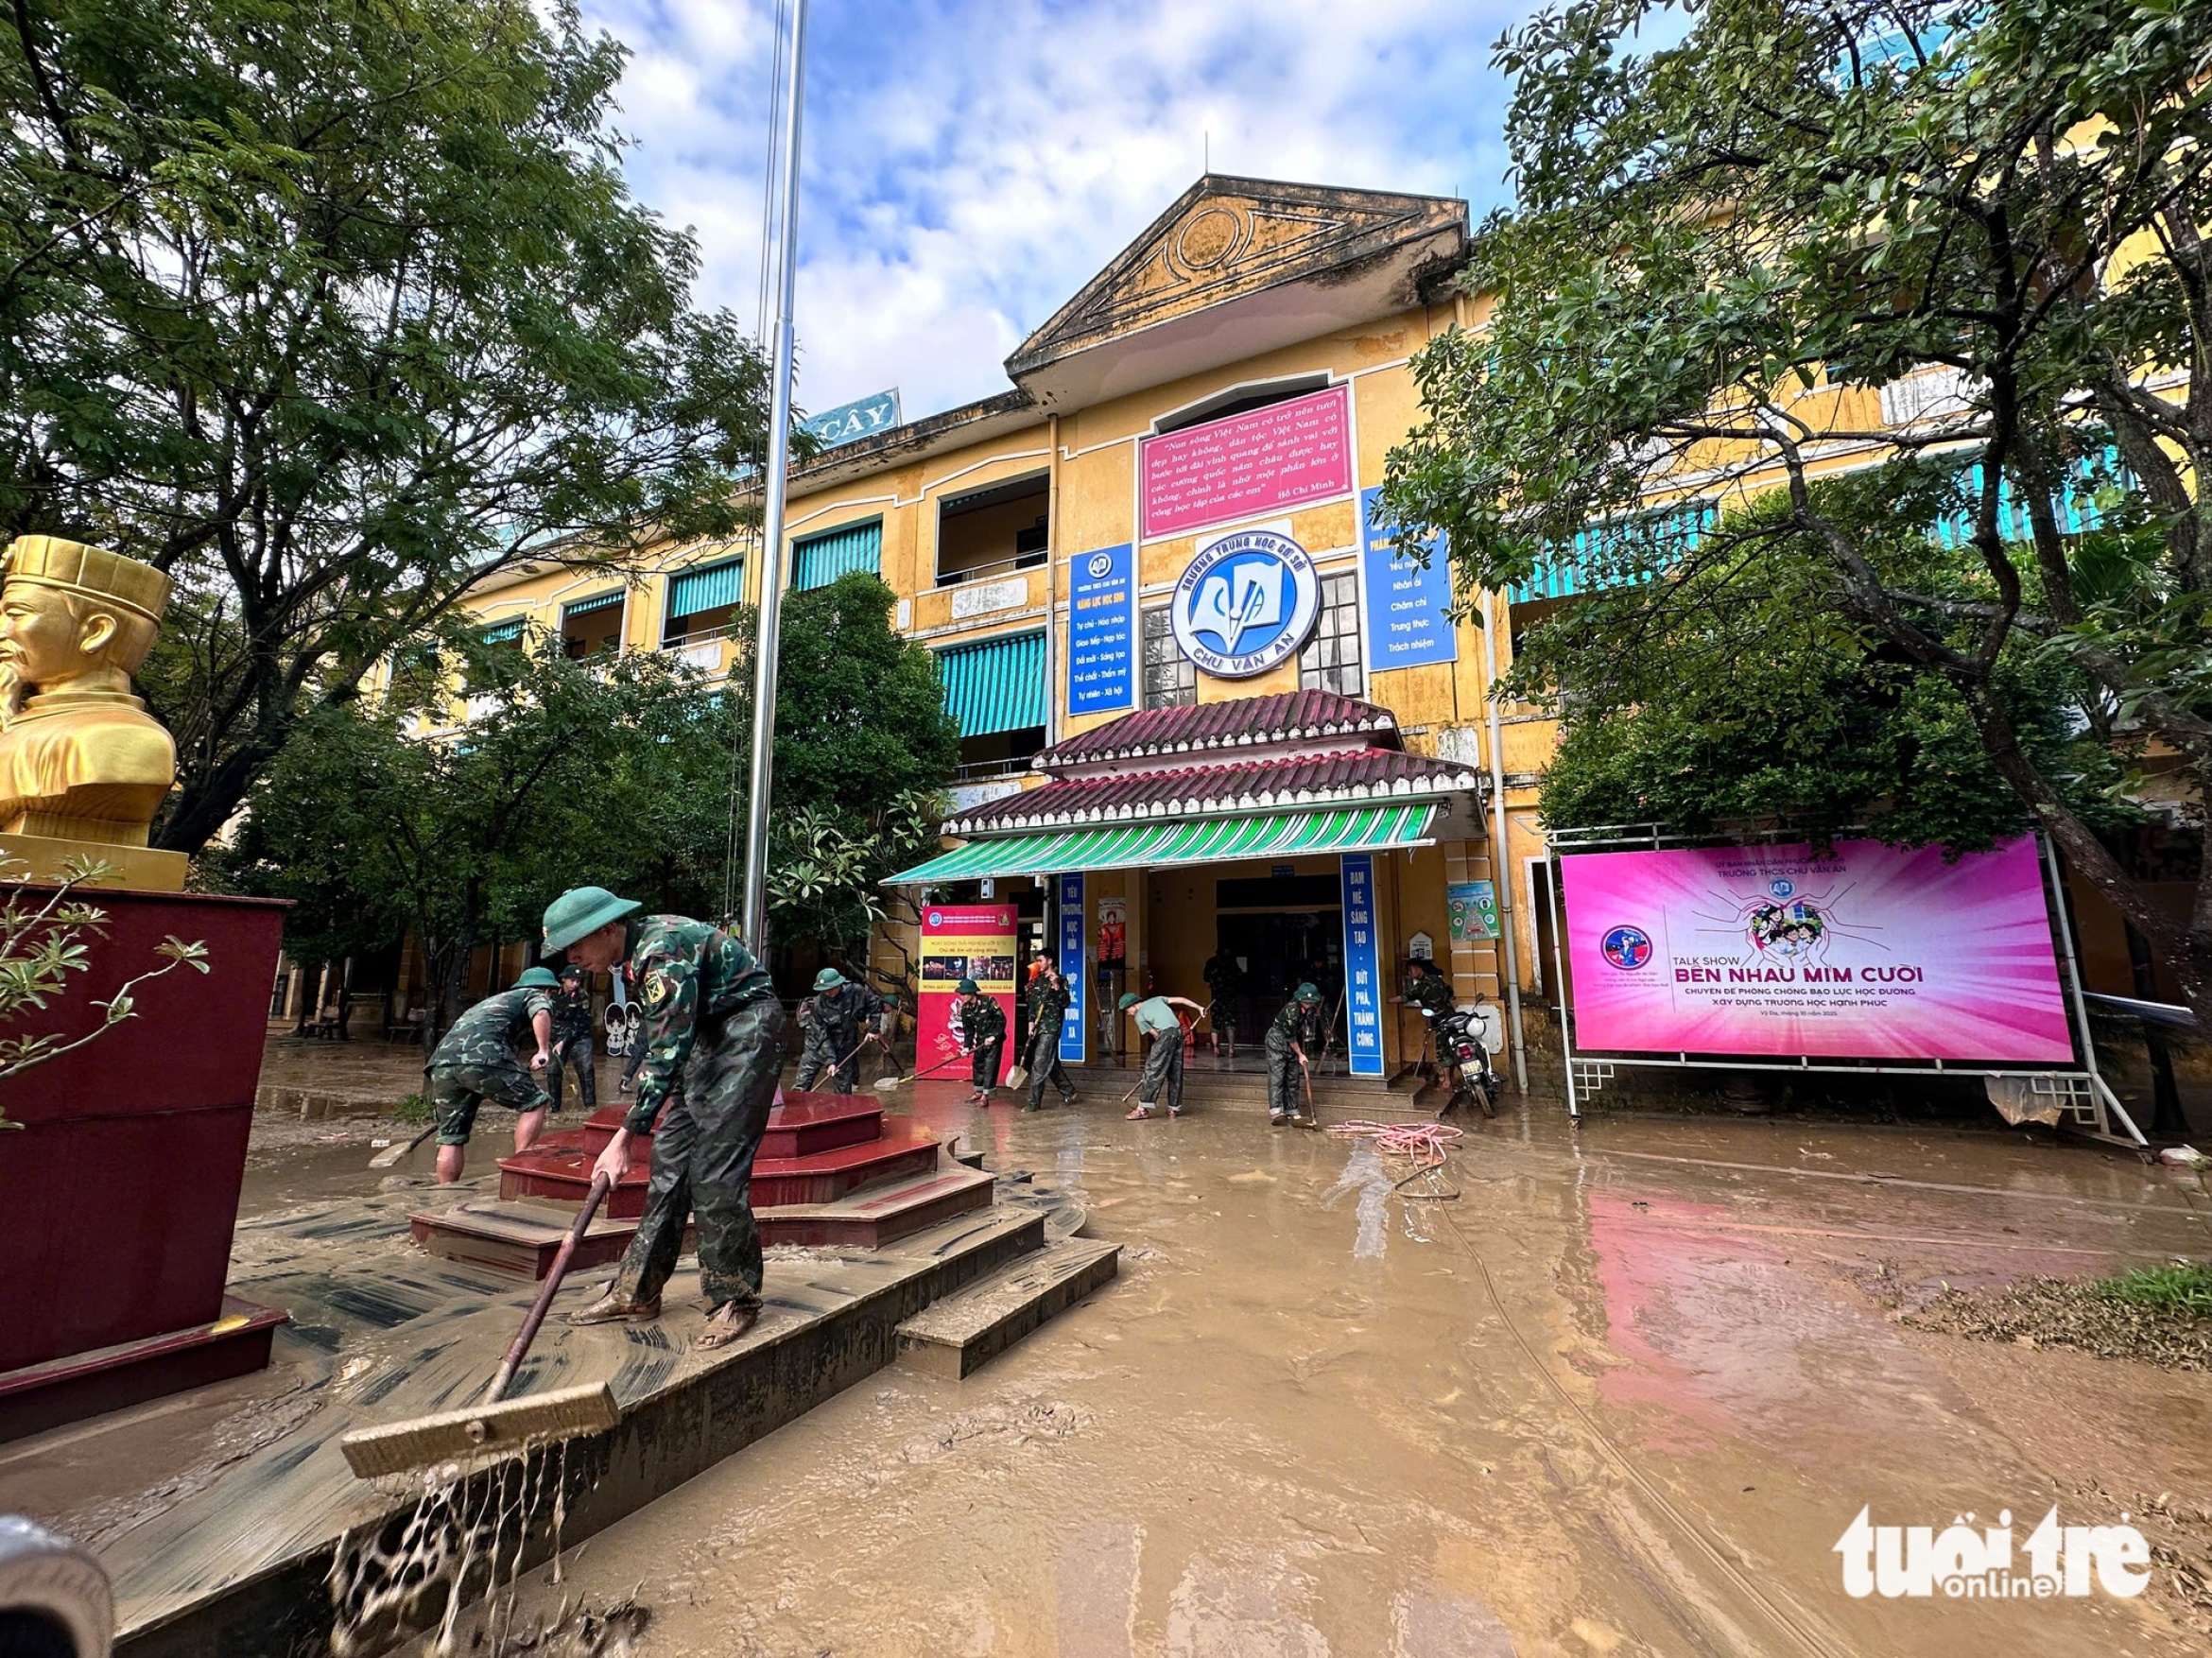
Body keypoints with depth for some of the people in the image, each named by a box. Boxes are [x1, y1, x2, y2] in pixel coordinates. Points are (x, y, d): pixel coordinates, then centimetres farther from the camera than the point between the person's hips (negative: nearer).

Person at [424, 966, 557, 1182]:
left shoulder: (494, 999, 41)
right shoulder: (536, 996, 20)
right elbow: (541, 1014, -7)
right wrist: (543, 1050, -15)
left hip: (442, 1060, 7)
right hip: (482, 1058, -7)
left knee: (450, 1137, 15)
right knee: (535, 1102, 8)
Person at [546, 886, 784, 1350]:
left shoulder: (663, 951, -24)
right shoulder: (636, 953, 6)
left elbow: (668, 1051, -28)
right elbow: (664, 1040, 20)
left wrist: (624, 1136, -26)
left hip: (747, 1032, -10)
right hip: (704, 1035, 10)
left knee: (716, 1170, -10)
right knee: (670, 1160, 9)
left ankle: (734, 1300, 4)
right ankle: (637, 1291, 20)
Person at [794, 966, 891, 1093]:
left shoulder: (856, 992, -18)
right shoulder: (818, 1004, -21)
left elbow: (875, 1004, -1)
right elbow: (822, 1036, -19)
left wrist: (873, 1028, -4)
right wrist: (830, 1061, -25)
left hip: (845, 1045, 1)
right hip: (819, 1046, -1)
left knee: (843, 1088, 10)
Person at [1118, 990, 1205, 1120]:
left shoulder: (1139, 1017, 5)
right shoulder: (1156, 999, 21)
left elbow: (1155, 1034, 6)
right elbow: (1180, 1000, 17)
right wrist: (1199, 1008, 19)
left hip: (1165, 1034, -7)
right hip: (1178, 1032, 7)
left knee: (1153, 1072, -2)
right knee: (1175, 1073, 13)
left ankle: (1143, 1109, -3)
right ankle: (1175, 1108, 19)